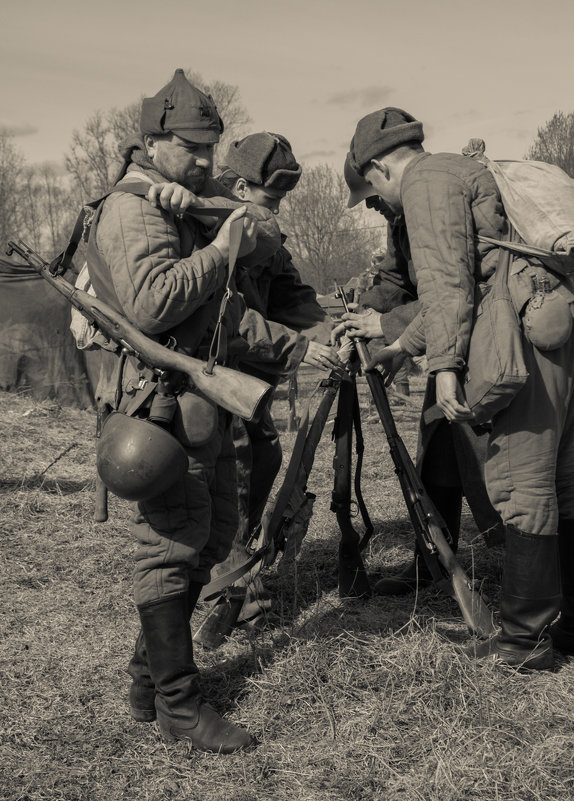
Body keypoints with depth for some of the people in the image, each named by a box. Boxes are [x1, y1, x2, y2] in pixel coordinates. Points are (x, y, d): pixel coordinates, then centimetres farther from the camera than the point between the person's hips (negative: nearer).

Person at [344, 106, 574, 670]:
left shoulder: (426, 181, -1)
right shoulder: (465, 171, 28)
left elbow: (447, 280, -15)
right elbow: (462, 284, 33)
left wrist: (445, 365, -17)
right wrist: (401, 346, 36)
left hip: (529, 336, -10)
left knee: (521, 488, -5)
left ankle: (524, 640, 2)